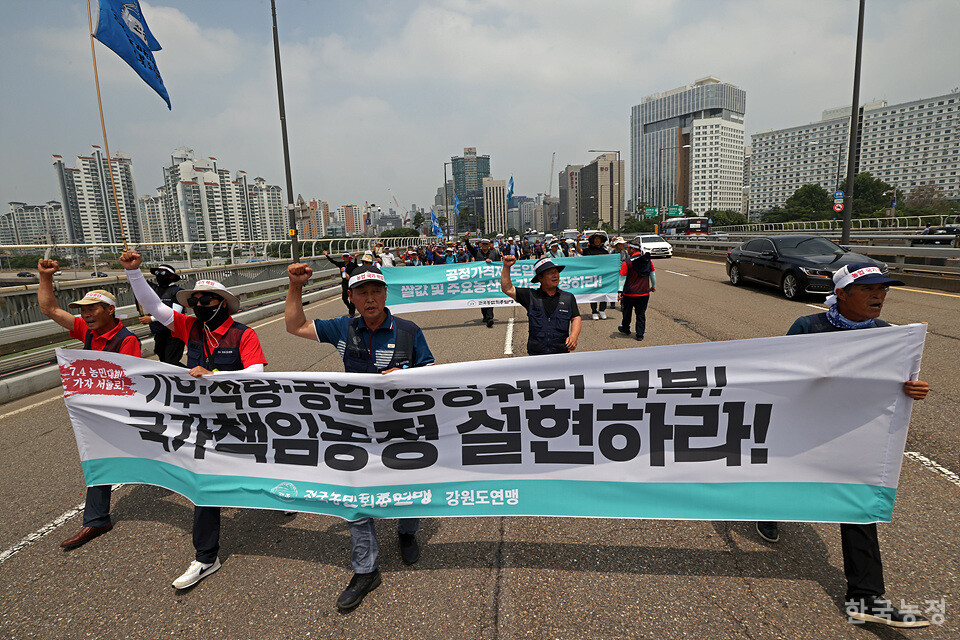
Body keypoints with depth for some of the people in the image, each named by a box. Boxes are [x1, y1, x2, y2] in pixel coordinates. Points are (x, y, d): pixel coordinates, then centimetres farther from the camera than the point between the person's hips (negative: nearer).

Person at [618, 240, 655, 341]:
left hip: (630, 293, -3)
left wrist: (620, 291, -12)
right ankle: (640, 334, 8)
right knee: (641, 314, 11)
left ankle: (625, 329, 35)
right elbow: (652, 274, 11)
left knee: (627, 312, 17)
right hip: (644, 293, 3)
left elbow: (622, 278, -14)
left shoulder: (627, 262, -13)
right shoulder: (648, 261, 0)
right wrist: (653, 286, 24)